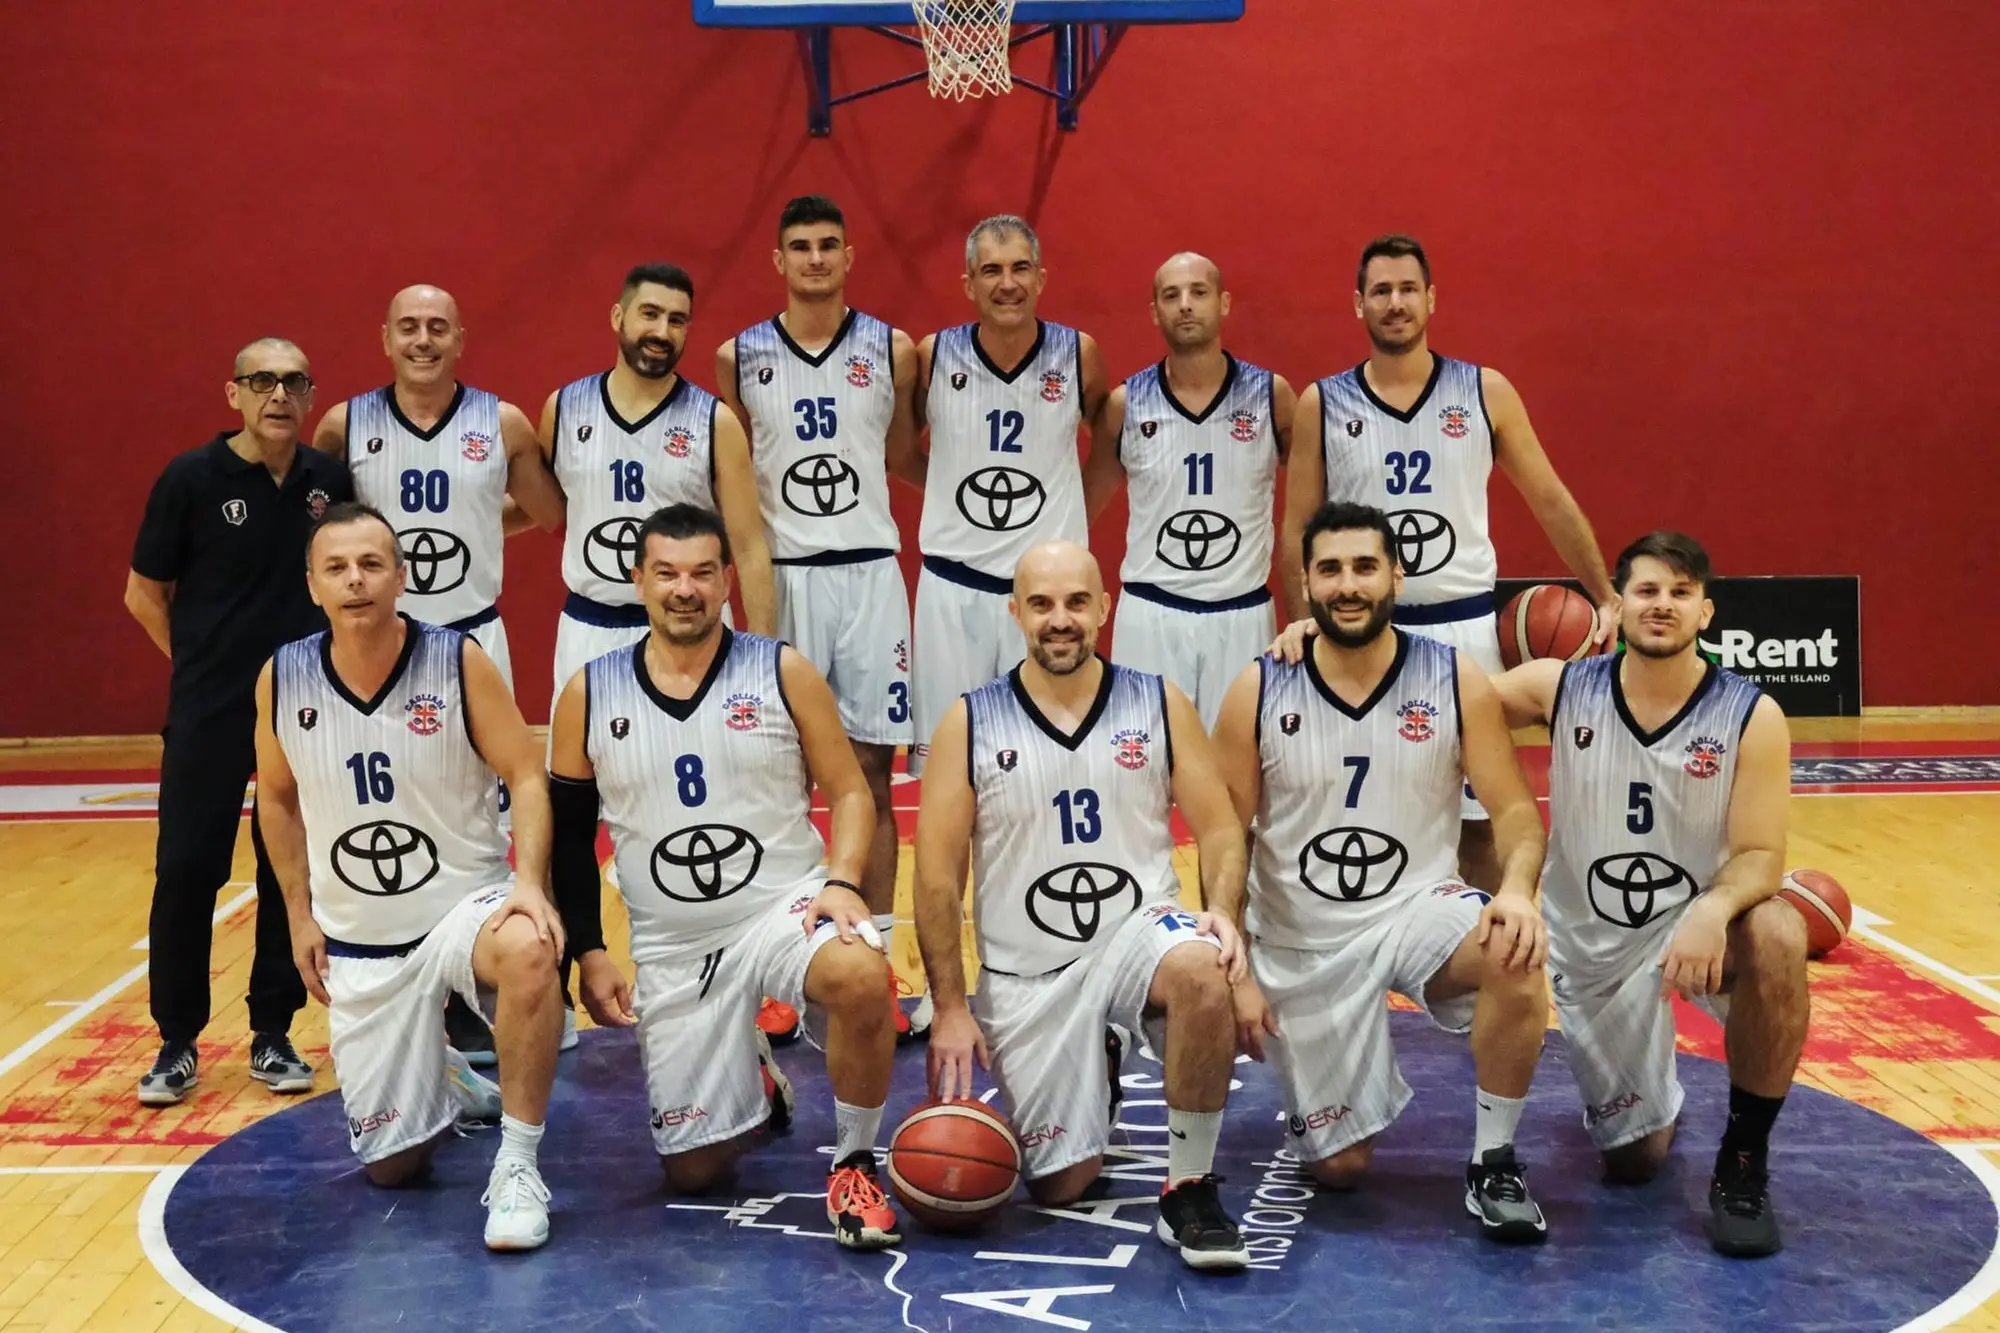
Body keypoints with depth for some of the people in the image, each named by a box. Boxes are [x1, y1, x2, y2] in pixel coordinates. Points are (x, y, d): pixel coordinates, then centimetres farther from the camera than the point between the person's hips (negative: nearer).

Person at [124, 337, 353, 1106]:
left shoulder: (332, 481, 0)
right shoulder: (191, 479, -7)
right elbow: (144, 593, 1)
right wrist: (201, 662, 2)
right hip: (208, 714, -2)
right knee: (186, 870, -2)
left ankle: (272, 1035, 19)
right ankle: (178, 1043, 11)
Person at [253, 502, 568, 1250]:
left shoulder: (459, 662, -14)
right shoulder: (282, 680, -6)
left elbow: (527, 776, -13)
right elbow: (278, 798, 10)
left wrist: (529, 884, -28)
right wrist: (300, 914, 7)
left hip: (467, 903, -3)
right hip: (360, 942, 3)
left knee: (528, 950, -41)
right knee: (388, 1165, 7)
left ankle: (518, 1166, -25)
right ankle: (446, 1084, 44)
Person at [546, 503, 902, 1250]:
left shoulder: (782, 672, -4)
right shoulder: (589, 694, 1)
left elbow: (849, 793, -1)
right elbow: (570, 834, 9)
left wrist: (841, 884, -18)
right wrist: (590, 954, 3)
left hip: (785, 904, -2)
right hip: (673, 946, 2)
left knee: (861, 977, -38)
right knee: (693, 1170, 4)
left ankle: (854, 1166, -13)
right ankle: (753, 1082, 40)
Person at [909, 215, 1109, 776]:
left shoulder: (1078, 354, -3)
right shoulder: (934, 356, -4)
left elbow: (1110, 446, 14)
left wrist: (1074, 516, 7)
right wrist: (959, 496, 10)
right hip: (954, 583, 0)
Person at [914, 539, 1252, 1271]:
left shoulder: (1160, 704, -1)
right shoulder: (969, 723, -3)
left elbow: (1219, 828, 1)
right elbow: (937, 876, -3)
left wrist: (1223, 913, -20)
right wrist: (949, 1010, -8)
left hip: (1139, 931, 0)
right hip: (1027, 975, 1)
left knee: (1200, 971, -37)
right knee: (1059, 1186, 1)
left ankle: (1190, 1190, -18)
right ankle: (1095, 1073, 37)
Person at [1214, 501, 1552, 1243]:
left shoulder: (1456, 682, -7)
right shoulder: (1258, 693, -8)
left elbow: (1514, 809, -7)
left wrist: (1517, 890, -29)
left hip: (1418, 909, 0)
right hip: (1303, 943, 0)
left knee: (1515, 957, -34)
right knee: (1338, 1167, 2)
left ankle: (1493, 1164, -14)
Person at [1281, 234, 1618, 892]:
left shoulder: (1487, 392, 2)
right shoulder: (1321, 404, 2)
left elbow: (1551, 501, 6)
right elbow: (1297, 530, 4)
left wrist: (1606, 596, 1)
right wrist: (1305, 628, -7)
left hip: (1464, 627, 0)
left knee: (1476, 817, 4)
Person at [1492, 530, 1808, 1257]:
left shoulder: (1752, 716, -14)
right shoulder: (1558, 689, -10)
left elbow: (1760, 855, -17)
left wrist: (1714, 908, -40)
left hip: (1695, 924, -1)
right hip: (1592, 944, 2)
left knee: (1776, 938, -38)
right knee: (1632, 1159, 6)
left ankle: (1744, 1159, -16)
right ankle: (1652, 1102, 48)